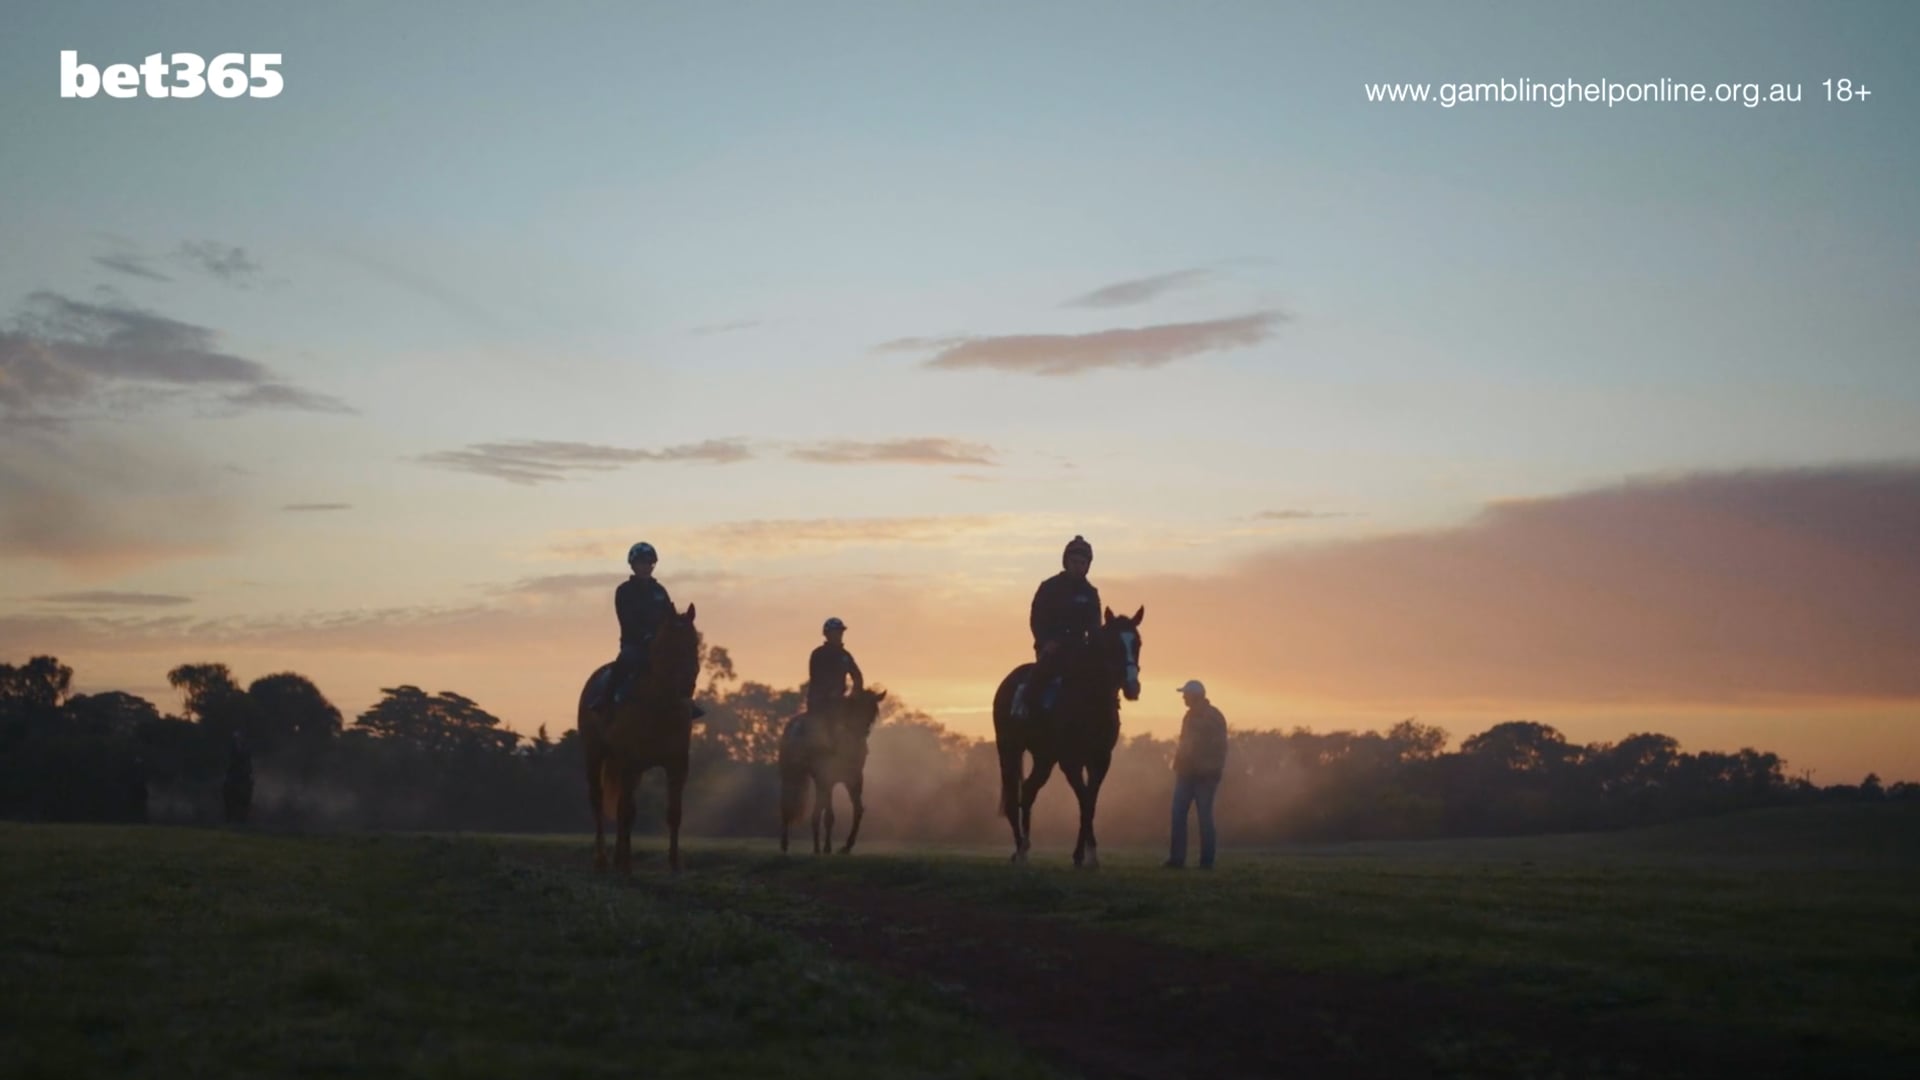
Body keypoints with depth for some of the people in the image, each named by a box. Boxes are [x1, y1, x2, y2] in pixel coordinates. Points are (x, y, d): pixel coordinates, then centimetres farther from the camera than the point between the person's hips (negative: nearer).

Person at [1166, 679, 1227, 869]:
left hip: (1205, 775, -7)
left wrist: (1214, 773, -16)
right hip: (1187, 773, 7)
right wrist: (1178, 767, 13)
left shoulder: (1214, 717, -7)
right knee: (1178, 814, -1)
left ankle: (1207, 860, 1)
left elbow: (1220, 747, -10)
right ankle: (1177, 858, 0)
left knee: (1204, 816, -4)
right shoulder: (1190, 716, 15)